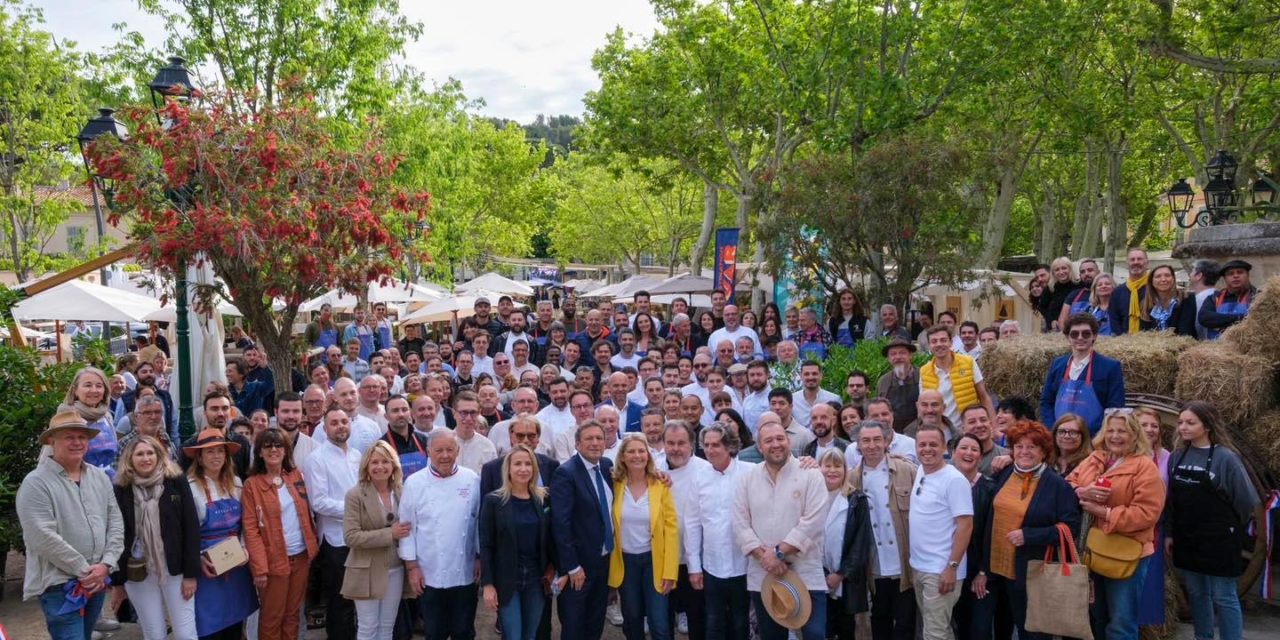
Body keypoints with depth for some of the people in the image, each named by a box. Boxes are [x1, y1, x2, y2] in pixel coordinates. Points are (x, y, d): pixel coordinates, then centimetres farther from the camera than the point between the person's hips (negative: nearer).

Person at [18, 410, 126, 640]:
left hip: (97, 580, 6)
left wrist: (106, 564, -7)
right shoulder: (36, 483, -12)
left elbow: (116, 522, 7)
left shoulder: (100, 477, 8)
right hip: (59, 584, -6)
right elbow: (43, 538, -18)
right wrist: (85, 569, -15)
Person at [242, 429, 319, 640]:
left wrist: (312, 545, 4)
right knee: (272, 618, 7)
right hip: (274, 560, -4)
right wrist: (259, 567, -17)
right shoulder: (252, 485, -8)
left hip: (301, 556, 4)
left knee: (292, 614, 14)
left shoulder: (296, 476, 6)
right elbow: (251, 530, -11)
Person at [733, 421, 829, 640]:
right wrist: (764, 556, -12)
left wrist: (779, 552, -16)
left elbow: (812, 522, -13)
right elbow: (740, 523, 1)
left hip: (805, 575, -3)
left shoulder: (810, 474, -4)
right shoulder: (748, 478, 6)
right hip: (762, 576, 4)